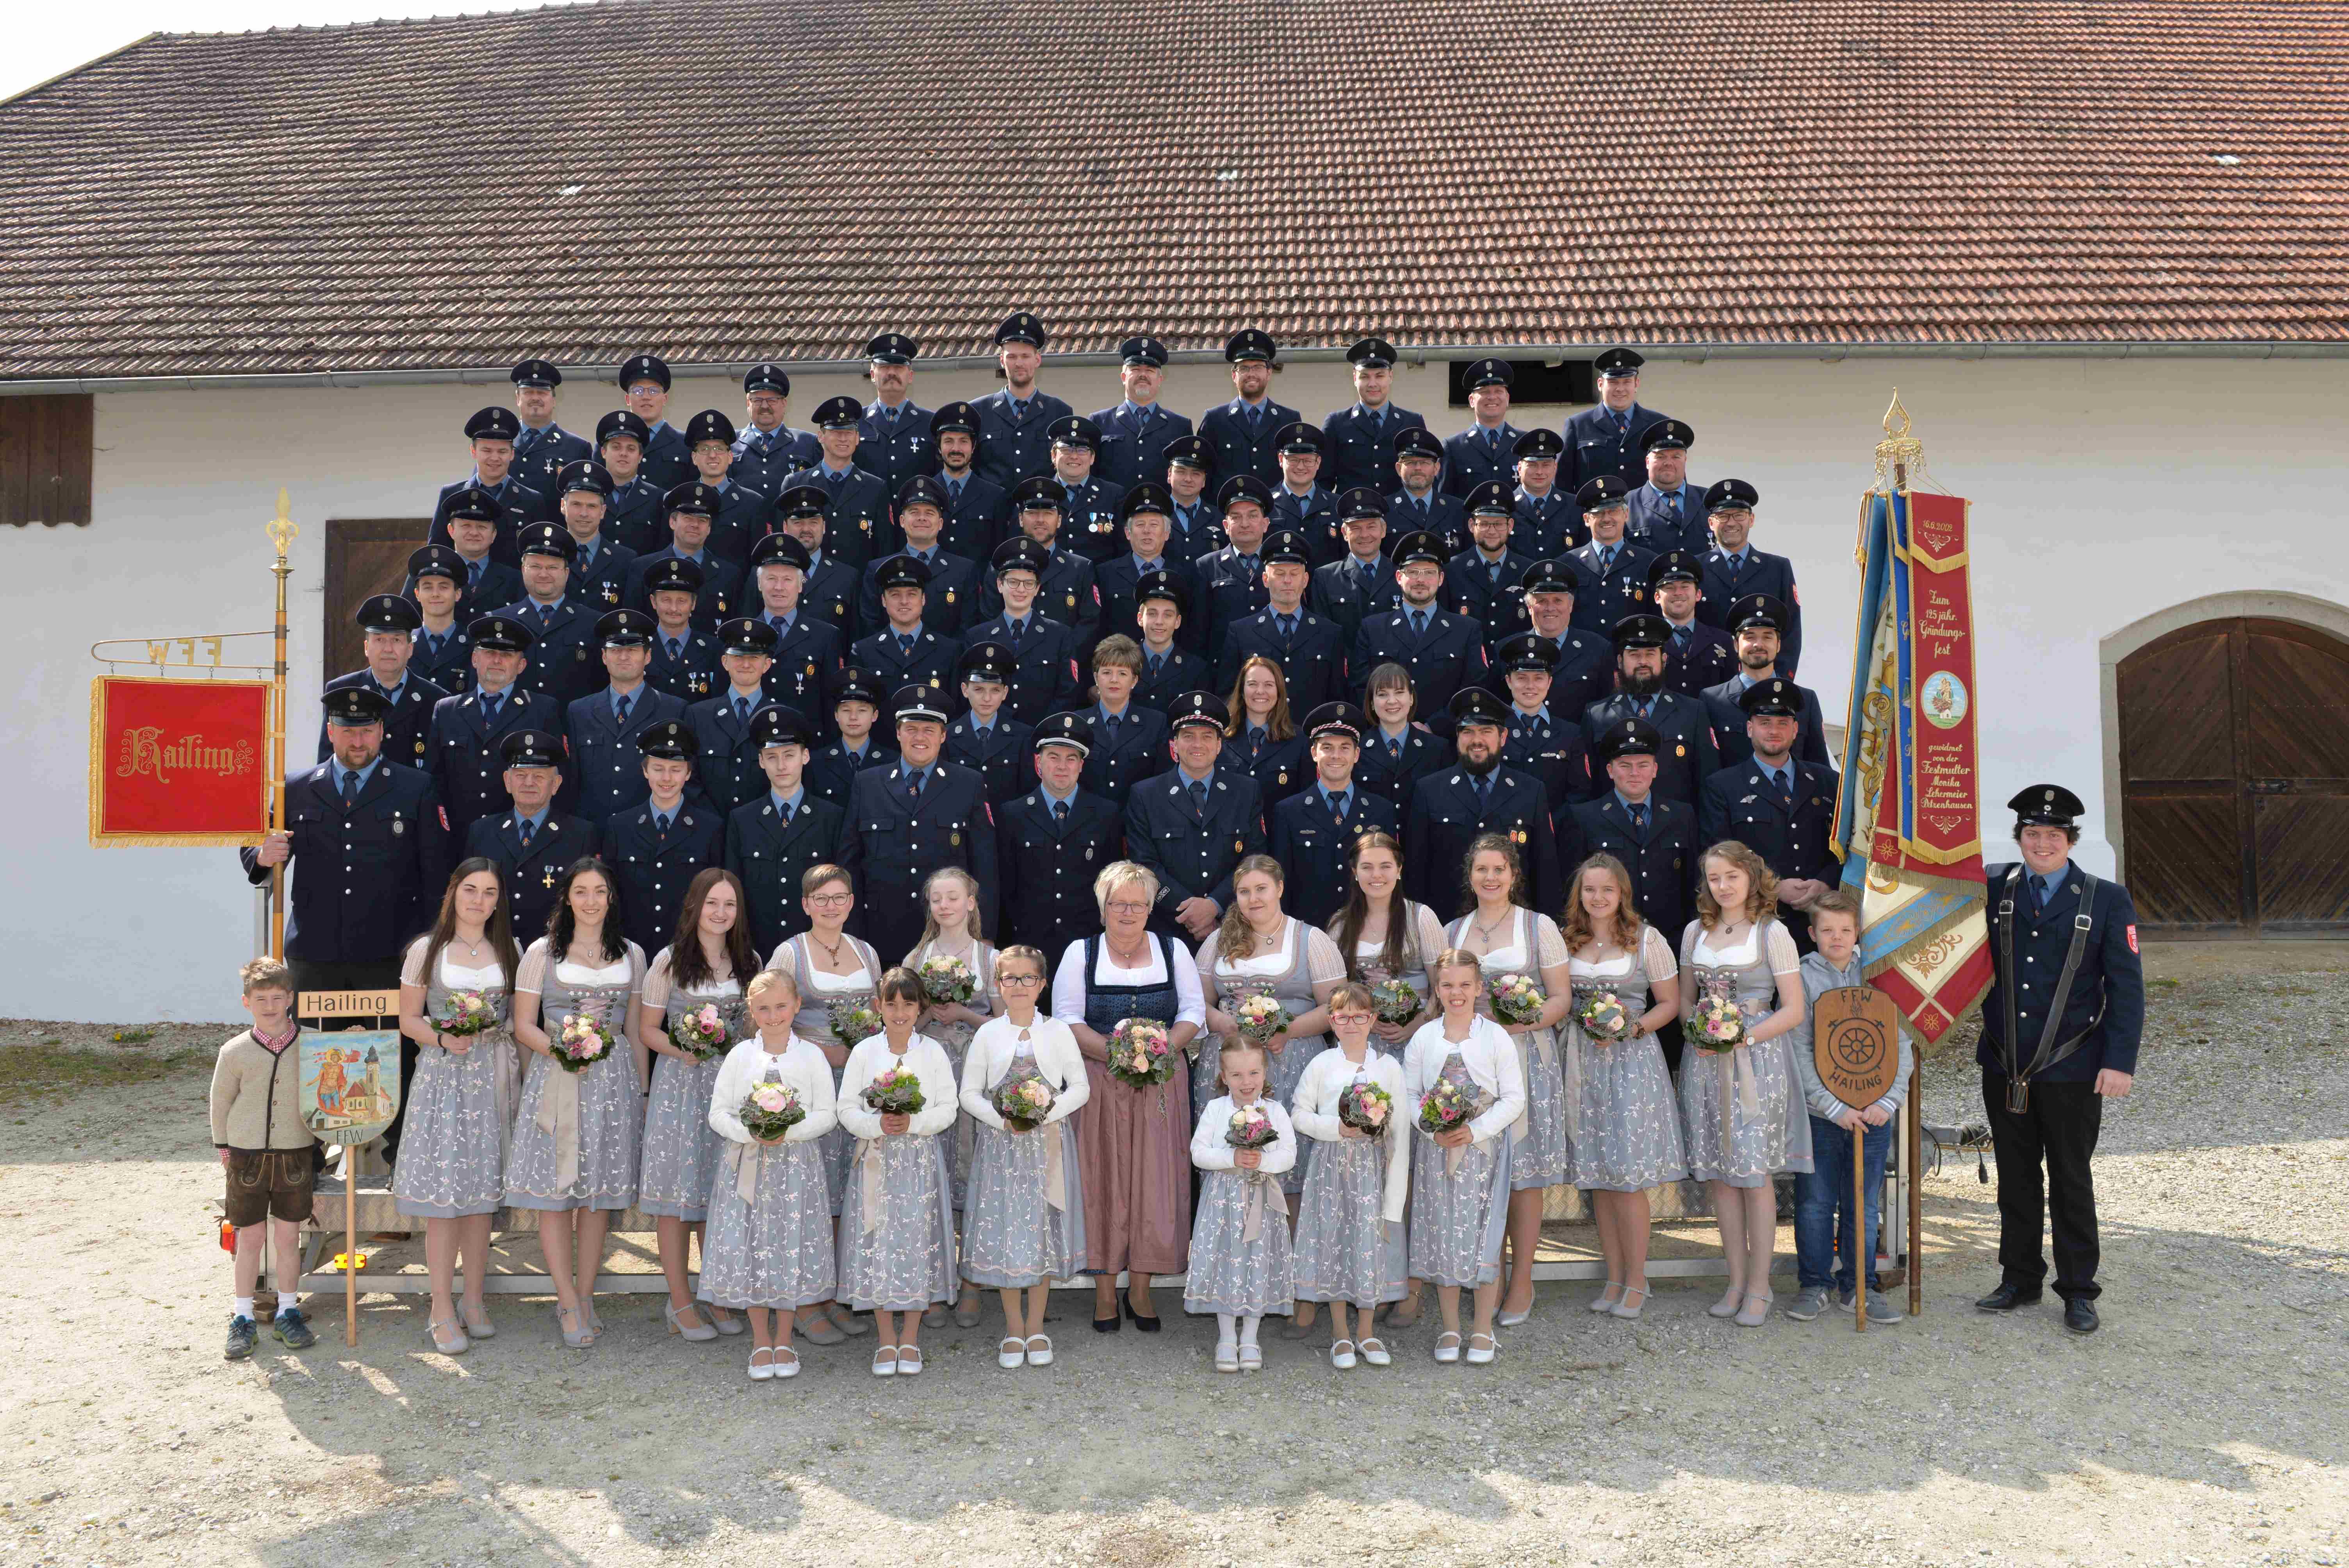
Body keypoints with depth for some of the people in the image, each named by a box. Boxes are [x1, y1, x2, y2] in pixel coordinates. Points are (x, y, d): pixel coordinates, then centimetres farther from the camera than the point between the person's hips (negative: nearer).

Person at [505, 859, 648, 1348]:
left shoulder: (631, 955, 10)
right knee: (555, 1192, -2)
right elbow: (523, 1026, 0)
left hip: (613, 1078, 2)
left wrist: (642, 1087, 12)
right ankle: (569, 1304, 7)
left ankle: (583, 1296, 17)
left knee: (600, 1192, 6)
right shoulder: (542, 952, 2)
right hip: (555, 1080, -2)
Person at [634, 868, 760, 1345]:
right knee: (679, 1190, -1)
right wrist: (682, 1050, -18)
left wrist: (733, 1043, -4)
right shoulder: (670, 960, -3)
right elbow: (647, 1028, -1)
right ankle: (680, 1303, 9)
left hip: (732, 1085, 4)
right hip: (680, 1084, -3)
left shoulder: (749, 961, 8)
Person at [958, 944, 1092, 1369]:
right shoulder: (988, 1034, 3)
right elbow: (969, 1094, 2)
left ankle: (1035, 1326, 17)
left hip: (1048, 1142, 0)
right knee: (1004, 1231, 1)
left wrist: (1046, 1113, -13)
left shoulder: (1058, 1032, 3)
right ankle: (1013, 1328, 15)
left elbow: (1080, 1088, 2)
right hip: (1001, 1144, 0)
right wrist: (1004, 1119, -13)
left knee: (1043, 1230, 4)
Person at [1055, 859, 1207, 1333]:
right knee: (1102, 1181, -1)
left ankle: (1141, 1289, 10)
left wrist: (1164, 1048, -12)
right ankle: (1104, 1290, 8)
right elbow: (1067, 1018, -1)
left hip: (1160, 1083, 1)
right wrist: (1111, 1051, -16)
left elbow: (1194, 1010, 6)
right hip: (1100, 1084, -1)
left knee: (1154, 1180, 0)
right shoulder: (1080, 954, 5)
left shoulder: (1173, 952, 10)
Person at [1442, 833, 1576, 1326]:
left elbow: (1562, 998, 1)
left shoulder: (1539, 927, 4)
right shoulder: (1452, 931, 14)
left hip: (1526, 1058, -3)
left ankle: (1522, 1283, 9)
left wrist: (1526, 1022, -16)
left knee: (1524, 1172, -1)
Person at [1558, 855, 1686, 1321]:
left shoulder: (1647, 940, -1)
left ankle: (1637, 1283, 7)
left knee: (1627, 1175, -5)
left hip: (1633, 1060, -4)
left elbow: (1669, 1003, 1)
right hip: (1583, 1063, 4)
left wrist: (1630, 1029, -13)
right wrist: (1581, 1026, -2)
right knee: (1595, 1175, 7)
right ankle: (1615, 1279, 18)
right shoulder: (1566, 940, 8)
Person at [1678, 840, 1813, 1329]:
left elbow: (1793, 1010, -5)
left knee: (1754, 1175, -1)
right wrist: (1695, 1029, -5)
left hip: (1756, 1062, -4)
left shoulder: (1772, 933, -3)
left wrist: (1744, 1038, -15)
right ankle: (1736, 1282, 18)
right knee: (1720, 1176, 7)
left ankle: (1759, 1287, 9)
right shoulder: (1695, 932, 10)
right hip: (1705, 1063, 4)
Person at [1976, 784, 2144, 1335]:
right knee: (2015, 1180, 12)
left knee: (2071, 1182, 7)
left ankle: (2079, 1293, 18)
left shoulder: (2107, 900, -2)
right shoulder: (1992, 889, 4)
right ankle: (2020, 1279, 25)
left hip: (2071, 1072, -2)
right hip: (2003, 1069, 3)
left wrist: (2120, 1061, -10)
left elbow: (2126, 988, -4)